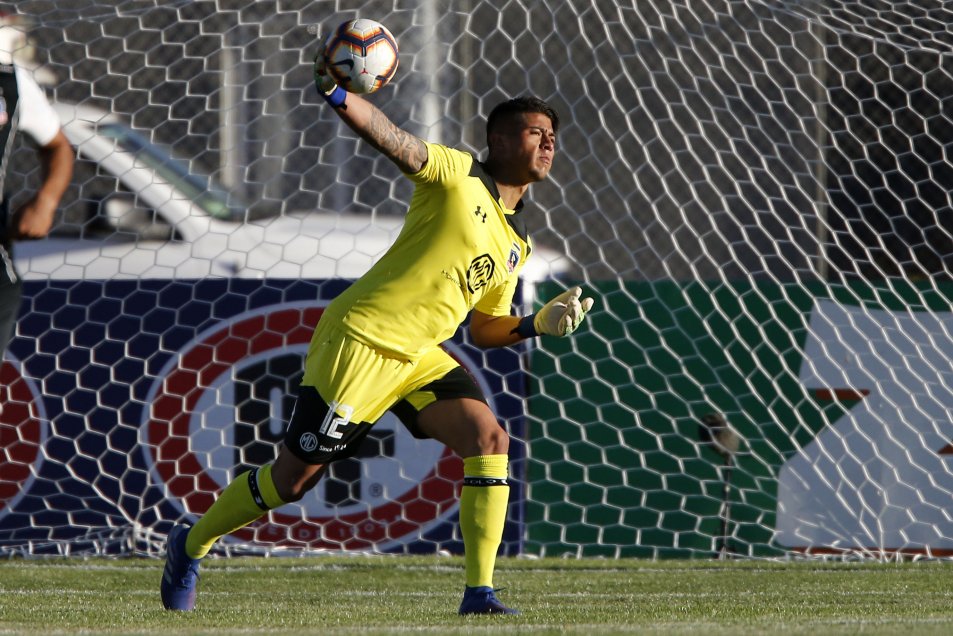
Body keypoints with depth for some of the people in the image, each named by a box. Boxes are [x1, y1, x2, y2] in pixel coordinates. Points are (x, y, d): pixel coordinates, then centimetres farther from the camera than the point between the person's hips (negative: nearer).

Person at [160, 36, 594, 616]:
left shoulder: (517, 242, 15)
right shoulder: (457, 176, -6)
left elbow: (486, 330, 21)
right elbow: (391, 139, -19)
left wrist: (539, 325, 2)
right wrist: (338, 95, -37)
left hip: (420, 356, 7)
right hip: (361, 339, -7)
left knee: (489, 438, -18)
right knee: (295, 476, 0)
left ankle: (480, 593, -17)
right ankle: (192, 545, 24)